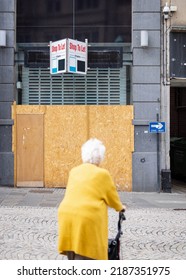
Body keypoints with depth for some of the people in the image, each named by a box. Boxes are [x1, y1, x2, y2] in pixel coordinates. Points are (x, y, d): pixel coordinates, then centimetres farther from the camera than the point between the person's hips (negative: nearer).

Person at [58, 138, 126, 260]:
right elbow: (112, 198, 8)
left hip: (66, 216, 6)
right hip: (87, 219, -6)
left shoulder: (74, 172, 16)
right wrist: (120, 207, 29)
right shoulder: (102, 174, -1)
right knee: (83, 258, -2)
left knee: (73, 258, 17)